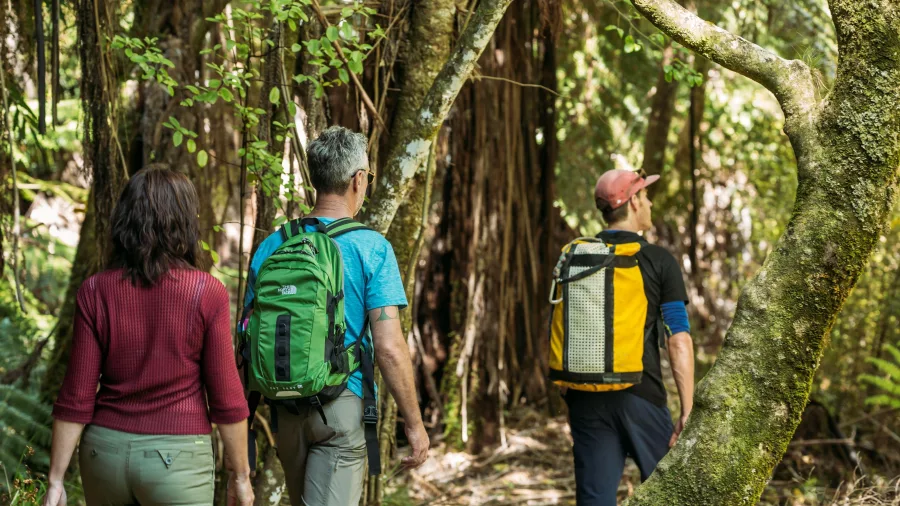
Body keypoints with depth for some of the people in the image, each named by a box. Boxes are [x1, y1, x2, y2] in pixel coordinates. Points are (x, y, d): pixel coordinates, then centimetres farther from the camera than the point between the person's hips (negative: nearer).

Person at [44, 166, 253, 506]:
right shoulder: (207, 294, -11)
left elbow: (76, 398, -5)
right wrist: (240, 475, 3)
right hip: (177, 460, -3)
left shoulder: (95, 291, -4)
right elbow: (226, 398, -8)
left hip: (106, 452, 3)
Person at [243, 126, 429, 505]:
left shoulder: (271, 246, 3)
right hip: (342, 404, -5)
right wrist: (414, 424, -6)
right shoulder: (372, 248, -9)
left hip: (285, 407, 5)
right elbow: (389, 348, -14)